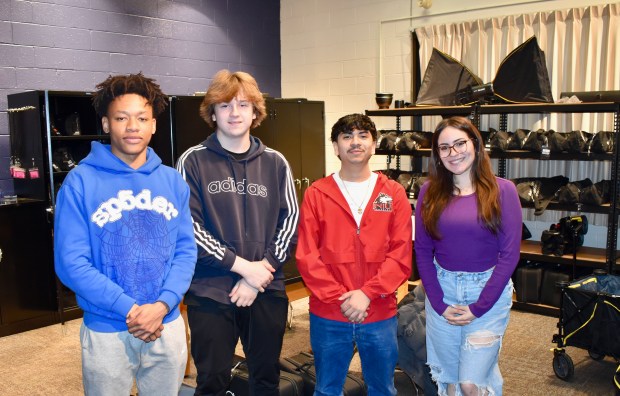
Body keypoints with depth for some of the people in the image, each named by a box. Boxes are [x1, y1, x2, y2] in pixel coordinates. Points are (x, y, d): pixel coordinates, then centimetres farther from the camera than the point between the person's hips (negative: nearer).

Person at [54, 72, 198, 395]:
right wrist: (130, 310, -17)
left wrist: (162, 305, -14)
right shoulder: (80, 182, -9)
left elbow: (186, 250, 1)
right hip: (106, 331, -3)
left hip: (169, 326, 3)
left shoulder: (173, 181, 2)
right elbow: (71, 262, -13)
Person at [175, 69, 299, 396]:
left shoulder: (275, 163, 6)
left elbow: (290, 221, 3)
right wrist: (244, 266, -14)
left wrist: (261, 273, -9)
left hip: (268, 290, 3)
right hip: (210, 292, -2)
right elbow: (188, 226, -9)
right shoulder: (193, 161, -2)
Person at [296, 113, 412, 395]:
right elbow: (306, 256, -6)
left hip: (380, 315, 1)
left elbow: (401, 254, -5)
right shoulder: (316, 194, -1)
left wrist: (367, 293, -15)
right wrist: (339, 297, -14)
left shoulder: (394, 193, 2)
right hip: (328, 315, 0)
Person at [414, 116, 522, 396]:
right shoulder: (430, 191, -1)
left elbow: (509, 254, -9)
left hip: (488, 291, -2)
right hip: (442, 289, 3)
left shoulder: (502, 190, -7)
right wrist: (439, 304, -6)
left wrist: (478, 308, -11)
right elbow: (422, 250, 0)